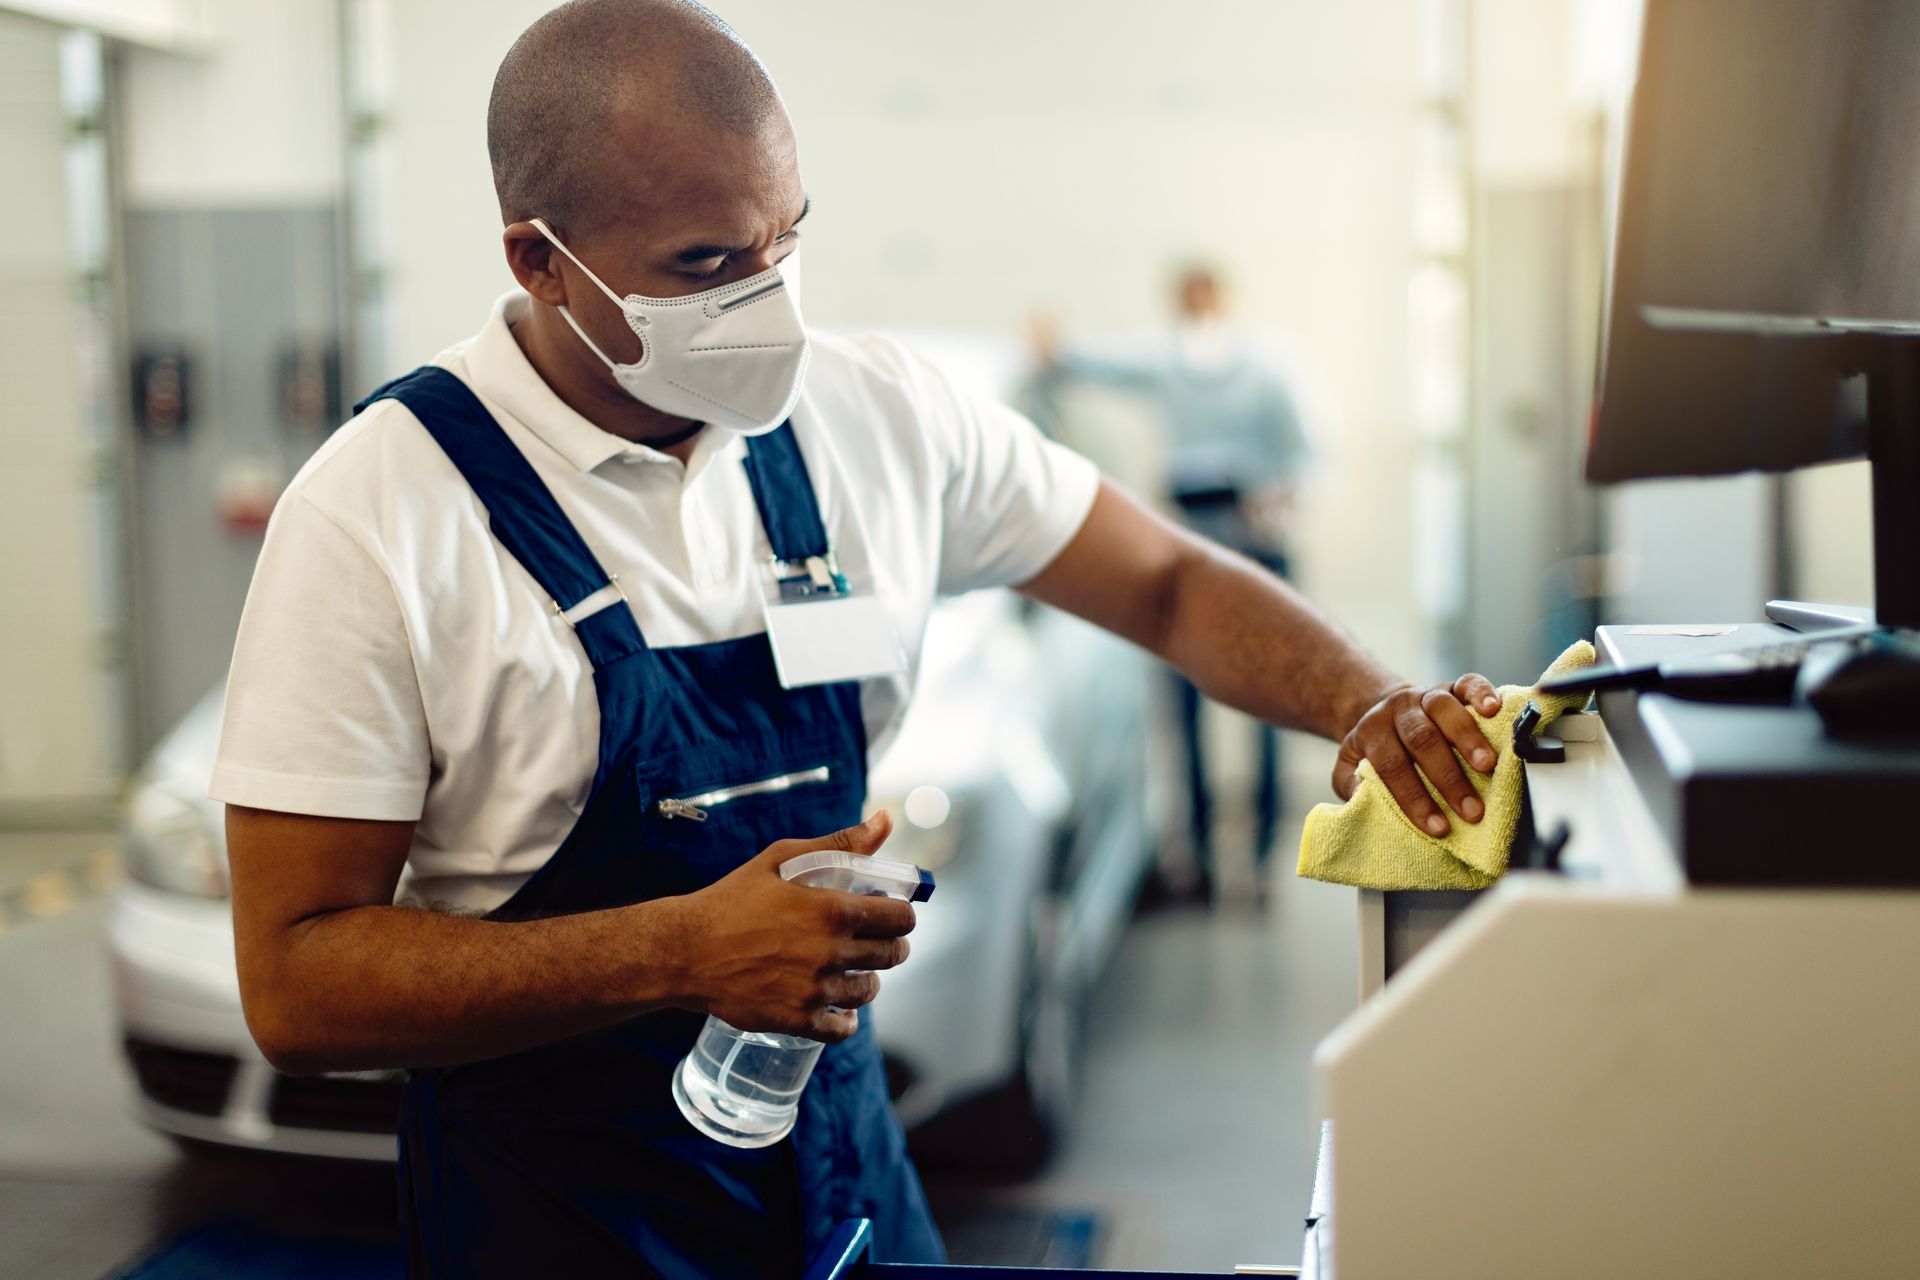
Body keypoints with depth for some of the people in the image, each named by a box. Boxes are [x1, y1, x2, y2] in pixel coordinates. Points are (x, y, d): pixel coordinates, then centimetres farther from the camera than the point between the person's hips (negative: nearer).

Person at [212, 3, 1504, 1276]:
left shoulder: (876, 413, -5)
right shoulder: (377, 512, -18)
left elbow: (1172, 583, 6)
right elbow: (296, 985, -18)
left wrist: (1371, 704, -14)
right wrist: (684, 950, -29)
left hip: (845, 1163, 5)